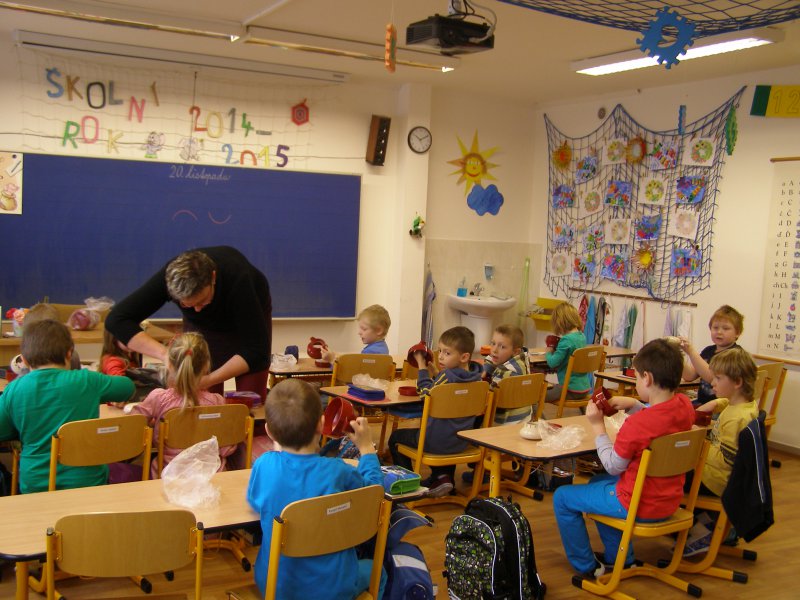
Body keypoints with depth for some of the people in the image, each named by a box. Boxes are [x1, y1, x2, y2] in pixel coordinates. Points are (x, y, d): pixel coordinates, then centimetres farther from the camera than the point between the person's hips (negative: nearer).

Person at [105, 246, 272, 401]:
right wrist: (165, 353, -47)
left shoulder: (238, 279, -41)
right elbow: (116, 320, -35)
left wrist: (209, 380, -47)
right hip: (202, 325, 2)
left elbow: (256, 351, -38)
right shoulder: (170, 278, -35)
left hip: (251, 316, -2)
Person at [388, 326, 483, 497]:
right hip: (460, 442, 7)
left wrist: (422, 367, -5)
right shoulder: (475, 377, 0)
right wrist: (435, 374, 7)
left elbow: (426, 394, -10)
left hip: (437, 441, -7)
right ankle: (444, 476, 25)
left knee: (396, 437, 16)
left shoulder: (447, 375, -23)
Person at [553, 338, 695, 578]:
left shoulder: (636, 424, -31)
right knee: (597, 482, 32)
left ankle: (587, 566, 18)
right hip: (670, 501, 8)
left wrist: (597, 425, -10)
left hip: (639, 505, -8)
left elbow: (613, 466, -16)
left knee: (562, 498, 5)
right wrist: (634, 405, -1)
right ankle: (619, 557, 35)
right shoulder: (685, 405, -8)